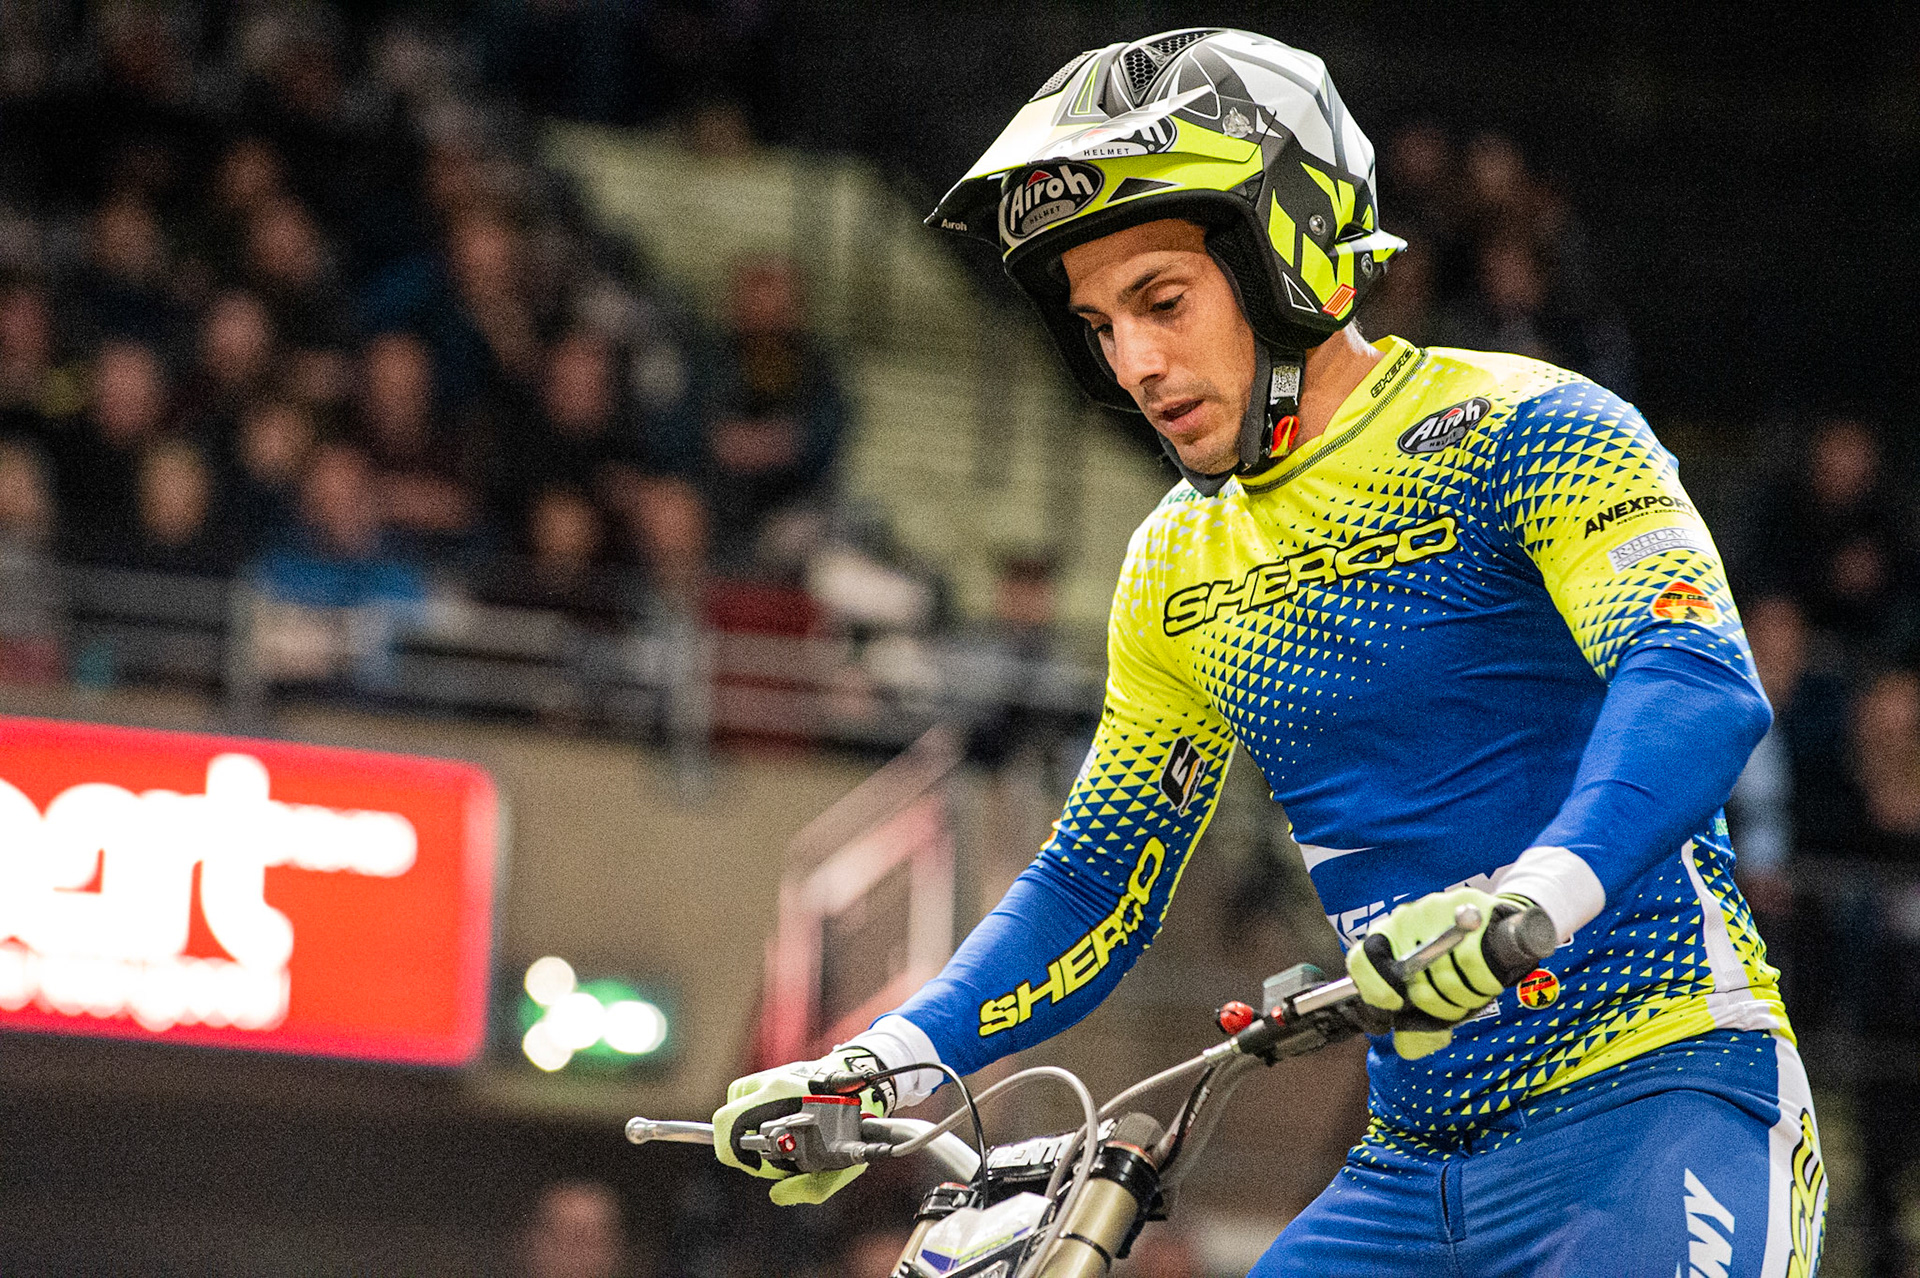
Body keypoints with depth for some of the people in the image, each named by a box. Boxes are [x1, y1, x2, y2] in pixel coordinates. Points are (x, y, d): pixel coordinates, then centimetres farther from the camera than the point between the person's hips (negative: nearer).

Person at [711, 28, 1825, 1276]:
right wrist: (886, 1065, 4)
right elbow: (1096, 884, 20)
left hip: (1653, 1100, -7)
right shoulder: (1183, 568, 14)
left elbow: (1702, 682, -23)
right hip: (1419, 1160, 7)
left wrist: (1533, 896, -41)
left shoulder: (1520, 430, -7)